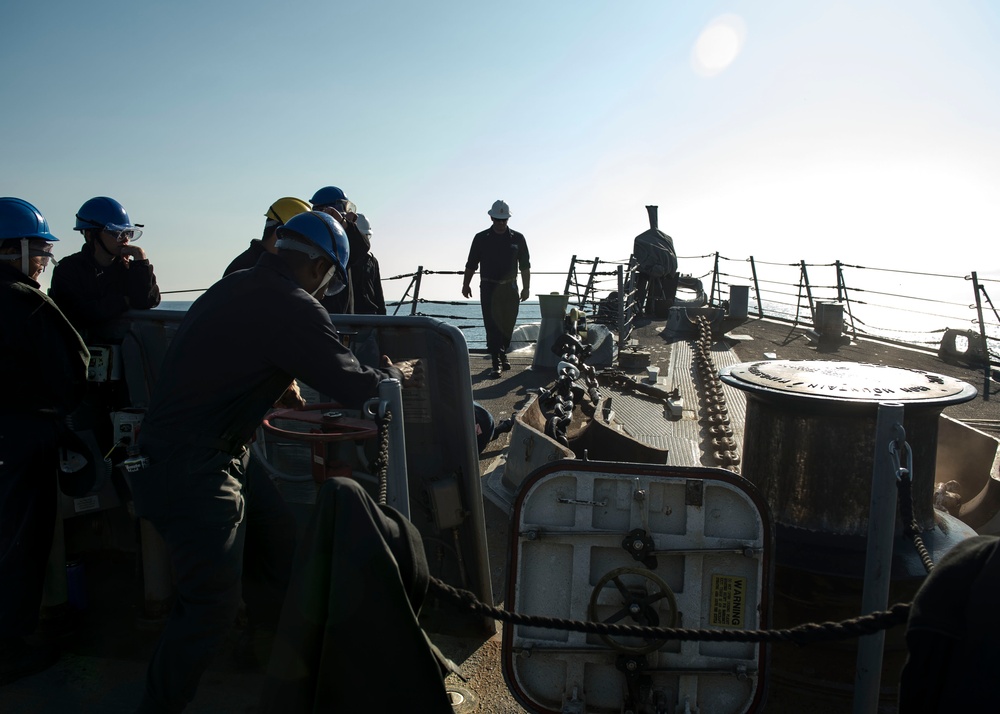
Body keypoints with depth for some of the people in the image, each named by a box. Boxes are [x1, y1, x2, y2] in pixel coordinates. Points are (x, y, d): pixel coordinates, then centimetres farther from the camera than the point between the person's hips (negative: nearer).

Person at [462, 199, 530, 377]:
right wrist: (466, 284, 1)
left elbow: (525, 266, 8)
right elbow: (471, 264, 7)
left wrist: (526, 288, 3)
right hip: (488, 288, -2)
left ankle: (502, 355, 29)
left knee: (508, 324, 8)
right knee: (492, 325, -9)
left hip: (509, 288, 2)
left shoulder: (517, 238, 5)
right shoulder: (481, 238, 3)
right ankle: (496, 362, -9)